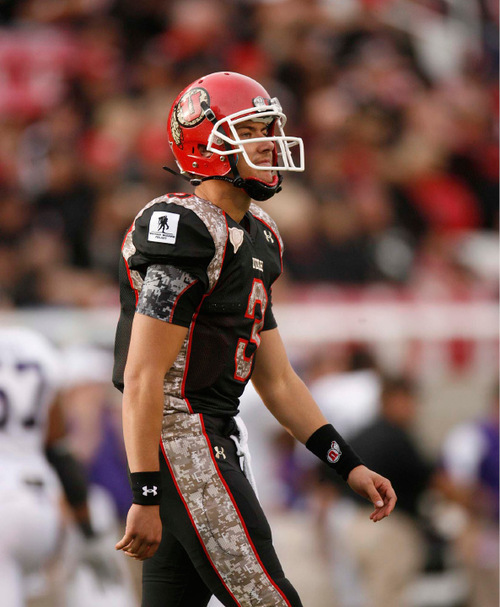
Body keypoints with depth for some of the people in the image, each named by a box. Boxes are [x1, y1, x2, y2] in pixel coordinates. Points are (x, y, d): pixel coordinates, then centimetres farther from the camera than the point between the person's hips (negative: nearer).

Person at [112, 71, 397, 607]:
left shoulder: (254, 237, 15)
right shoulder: (187, 232, -15)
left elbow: (277, 380, 20)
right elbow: (143, 379, -18)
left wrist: (349, 466, 15)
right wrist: (145, 498, -20)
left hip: (216, 437, 10)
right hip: (181, 438, -10)